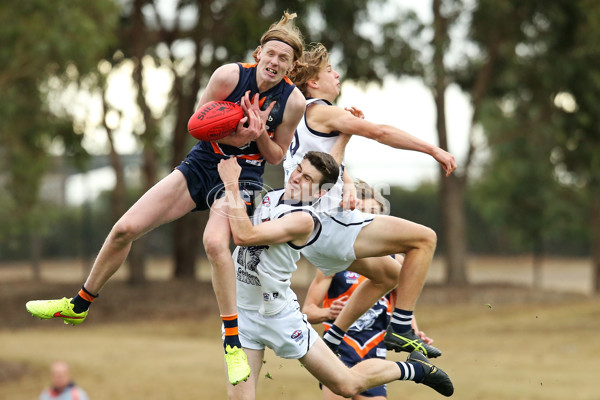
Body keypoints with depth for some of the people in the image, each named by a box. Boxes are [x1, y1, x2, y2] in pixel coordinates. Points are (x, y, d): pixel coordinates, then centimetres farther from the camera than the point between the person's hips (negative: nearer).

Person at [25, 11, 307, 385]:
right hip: (203, 162, 3)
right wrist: (234, 135, -21)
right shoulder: (229, 75, -13)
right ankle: (79, 305, 20)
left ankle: (234, 343, -24)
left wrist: (258, 136, -22)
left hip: (242, 176, -3)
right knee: (125, 228, -3)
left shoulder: (294, 101, -13)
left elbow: (277, 156, 0)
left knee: (215, 241, -34)